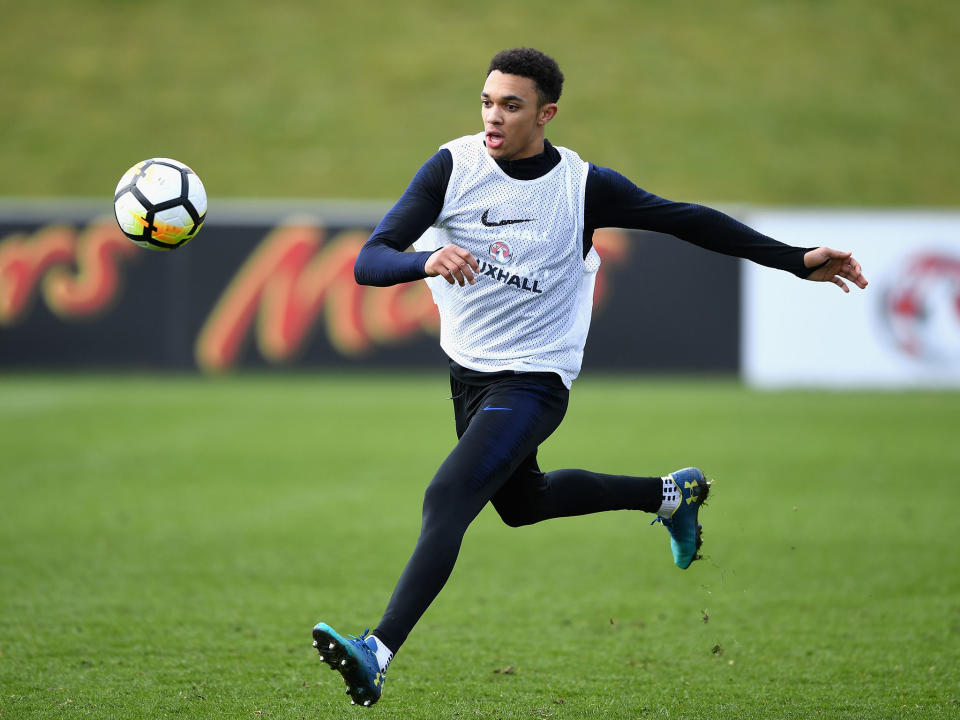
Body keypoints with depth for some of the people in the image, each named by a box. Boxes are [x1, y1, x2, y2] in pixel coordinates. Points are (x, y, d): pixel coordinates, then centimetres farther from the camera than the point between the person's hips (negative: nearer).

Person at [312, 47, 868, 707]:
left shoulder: (585, 186, -14)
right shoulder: (453, 168, -12)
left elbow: (689, 221, -3)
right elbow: (369, 262, -18)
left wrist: (797, 260, -6)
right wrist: (425, 260, -42)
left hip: (532, 381, -6)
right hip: (466, 371, 6)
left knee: (449, 497, -25)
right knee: (521, 503, 26)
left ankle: (379, 654, -31)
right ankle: (671, 493, 47)